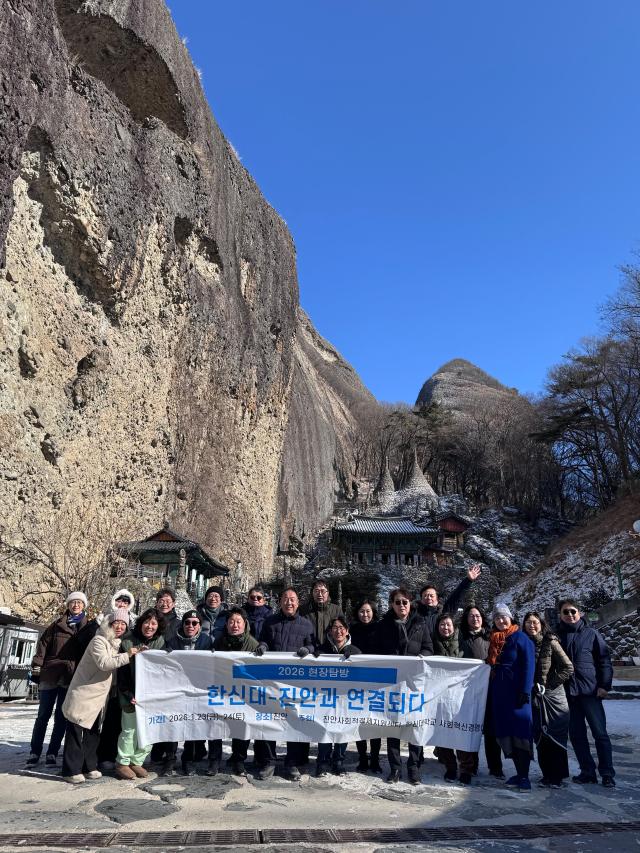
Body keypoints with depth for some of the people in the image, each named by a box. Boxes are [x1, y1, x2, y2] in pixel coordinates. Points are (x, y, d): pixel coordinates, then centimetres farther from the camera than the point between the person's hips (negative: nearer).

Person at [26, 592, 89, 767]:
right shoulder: (57, 625, 7)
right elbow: (43, 645, 5)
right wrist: (37, 667, -3)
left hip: (71, 678, 0)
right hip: (50, 674, 1)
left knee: (61, 717, 4)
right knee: (43, 715, 7)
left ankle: (52, 753, 14)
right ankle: (35, 752, 18)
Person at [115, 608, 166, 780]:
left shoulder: (160, 641, 2)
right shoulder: (128, 641, -9)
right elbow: (121, 671, -8)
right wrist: (128, 694, -14)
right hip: (132, 695, -4)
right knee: (130, 730, -1)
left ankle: (137, 761, 22)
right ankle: (122, 763, 18)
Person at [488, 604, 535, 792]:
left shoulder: (520, 637, -4)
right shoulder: (494, 640, 15)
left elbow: (528, 665, -10)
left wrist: (525, 690, -17)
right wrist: (491, 690, 14)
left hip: (516, 692, -7)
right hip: (499, 693, 7)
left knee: (520, 733, -6)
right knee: (506, 733, 6)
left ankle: (524, 777, -3)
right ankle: (519, 773, 14)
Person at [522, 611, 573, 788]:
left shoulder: (550, 642, -9)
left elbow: (568, 668, -10)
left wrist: (547, 685, -11)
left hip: (552, 696, -4)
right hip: (534, 698, 4)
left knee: (554, 737, 0)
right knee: (540, 738, 8)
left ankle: (556, 777, 10)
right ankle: (547, 774, 20)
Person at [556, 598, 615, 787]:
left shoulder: (591, 634, 2)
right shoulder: (557, 635, 7)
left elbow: (604, 660, 0)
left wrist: (604, 685, -7)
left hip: (590, 691, -3)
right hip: (567, 692, 3)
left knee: (600, 733, 2)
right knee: (576, 735, 7)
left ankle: (607, 773, 13)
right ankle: (587, 771, 18)